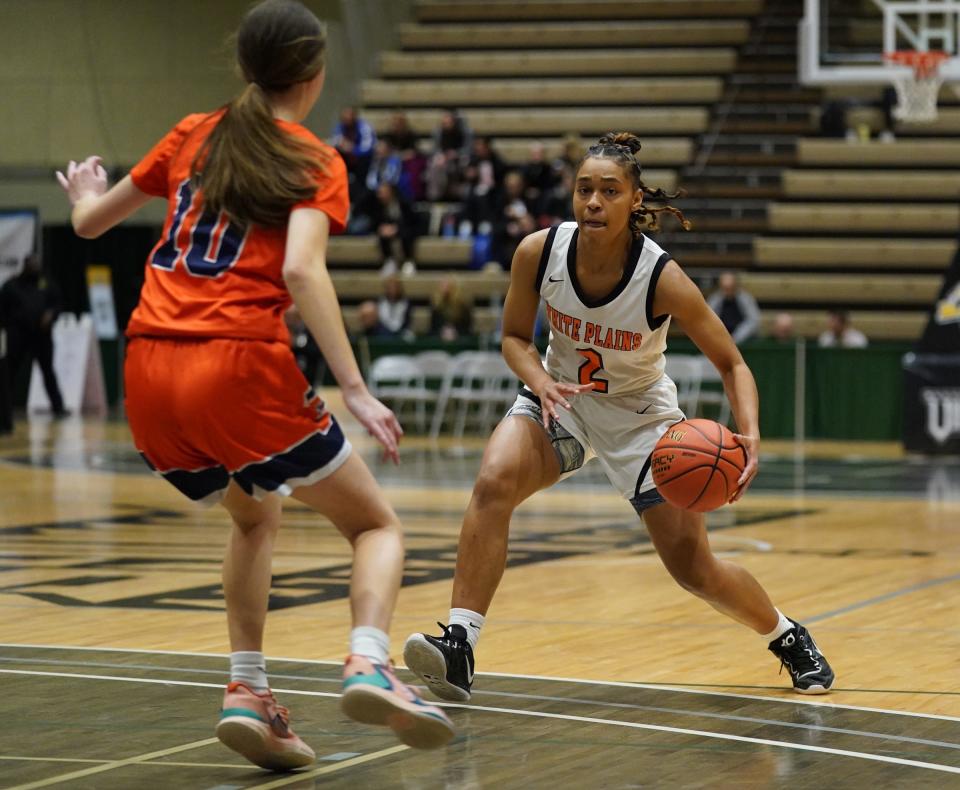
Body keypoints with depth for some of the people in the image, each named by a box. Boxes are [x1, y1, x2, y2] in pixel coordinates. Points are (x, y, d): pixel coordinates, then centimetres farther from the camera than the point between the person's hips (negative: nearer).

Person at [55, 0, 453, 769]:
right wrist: (355, 391, -17)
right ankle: (369, 665, -19)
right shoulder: (315, 162, 3)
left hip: (149, 369, 5)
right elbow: (301, 271, -14)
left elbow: (91, 221, 28)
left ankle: (248, 692, 15)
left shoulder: (195, 135, 17)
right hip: (241, 365, -5)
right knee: (377, 524, 9)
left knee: (254, 515, 31)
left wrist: (86, 198, 52)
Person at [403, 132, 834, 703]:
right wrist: (541, 381, -25)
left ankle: (788, 637, 30)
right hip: (563, 398, 2)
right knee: (493, 482, -29)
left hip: (641, 415, -2)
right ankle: (459, 648, -29)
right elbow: (515, 336, -3)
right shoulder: (540, 252, -21)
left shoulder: (663, 280, -27)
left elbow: (732, 364, -16)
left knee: (695, 568, 0)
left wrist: (750, 437, -33)